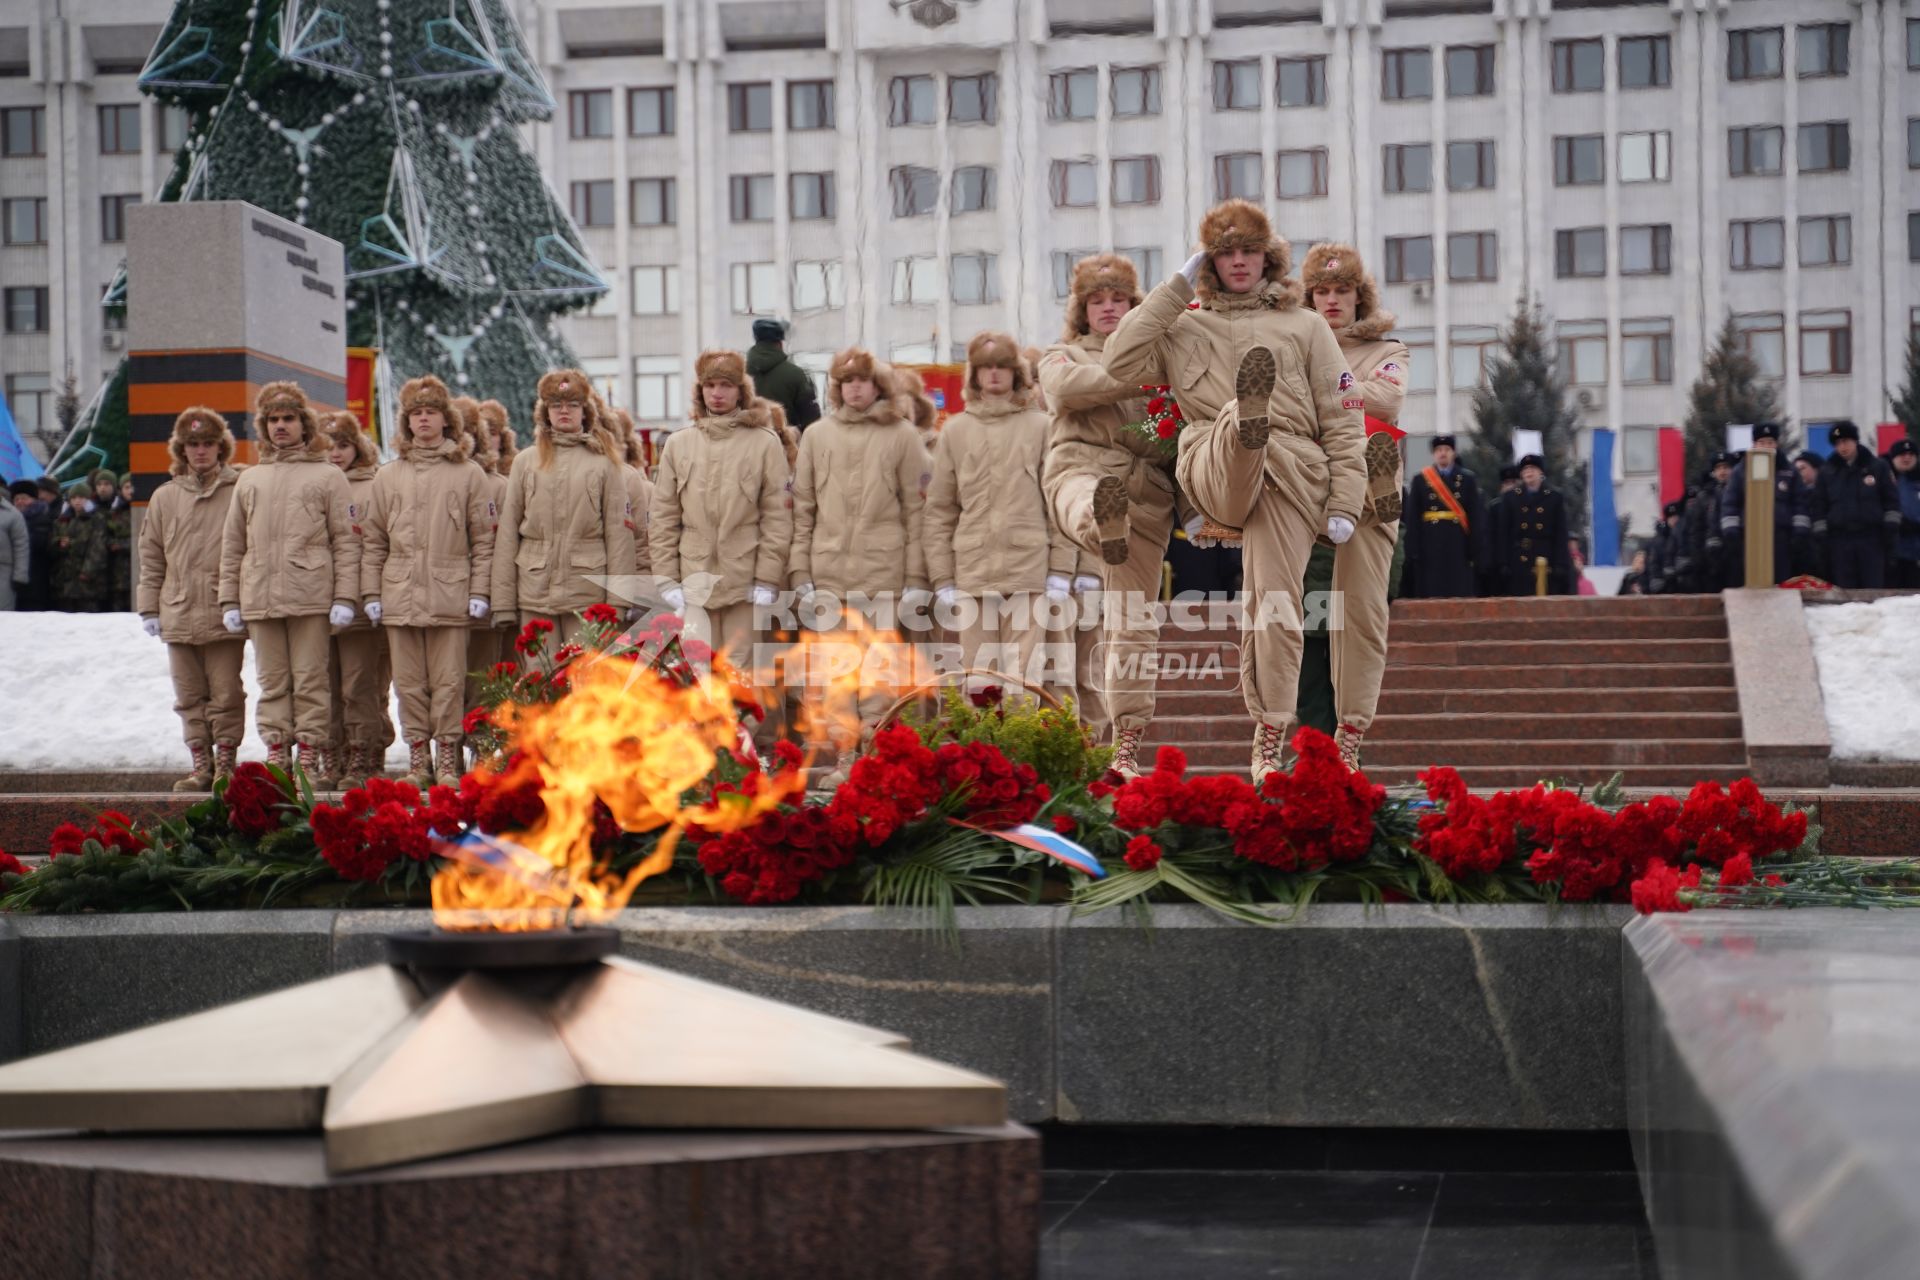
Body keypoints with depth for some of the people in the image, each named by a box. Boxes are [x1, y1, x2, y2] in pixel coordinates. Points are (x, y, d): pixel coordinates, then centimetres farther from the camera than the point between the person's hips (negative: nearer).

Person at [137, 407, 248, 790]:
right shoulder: (165, 497, 12)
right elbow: (151, 557, 15)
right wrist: (150, 608, 9)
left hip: (224, 613, -4)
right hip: (179, 613, 4)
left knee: (226, 694, -1)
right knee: (190, 696, 6)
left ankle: (225, 761, 8)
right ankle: (201, 764, 12)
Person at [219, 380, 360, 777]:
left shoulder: (328, 476, 6)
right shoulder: (249, 480, 17)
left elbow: (346, 541, 1)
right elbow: (232, 546, 17)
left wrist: (344, 597, -8)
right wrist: (229, 600, 9)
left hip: (311, 596, -4)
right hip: (260, 598, 4)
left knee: (310, 680, -3)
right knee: (272, 682, 5)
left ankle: (312, 754, 0)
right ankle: (276, 753, 7)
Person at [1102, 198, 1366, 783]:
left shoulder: (1305, 327, 19)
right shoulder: (1186, 330, 24)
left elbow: (1342, 421, 12)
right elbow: (1121, 361, 5)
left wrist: (1344, 503, 0)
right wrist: (1176, 287, 11)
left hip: (1290, 477, -1)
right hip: (1215, 475, 1)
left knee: (1275, 603, -14)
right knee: (1233, 416, -34)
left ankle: (1269, 743, -10)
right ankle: (1249, 417, -72)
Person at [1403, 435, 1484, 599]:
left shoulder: (1467, 479, 7)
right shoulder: (1420, 480, 6)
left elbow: (1476, 517, 2)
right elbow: (1412, 518, 2)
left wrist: (1476, 551, -6)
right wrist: (1413, 551, -6)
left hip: (1458, 548, 0)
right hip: (1430, 549, 0)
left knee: (1459, 594, 0)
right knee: (1430, 596, -1)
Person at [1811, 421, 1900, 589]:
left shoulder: (1877, 467, 5)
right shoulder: (1827, 472, 10)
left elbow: (1891, 501, 5)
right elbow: (1819, 507, 8)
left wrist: (1891, 530, -3)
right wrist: (1820, 537, 0)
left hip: (1872, 538, -1)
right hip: (1839, 540, 1)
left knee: (1874, 588, -2)